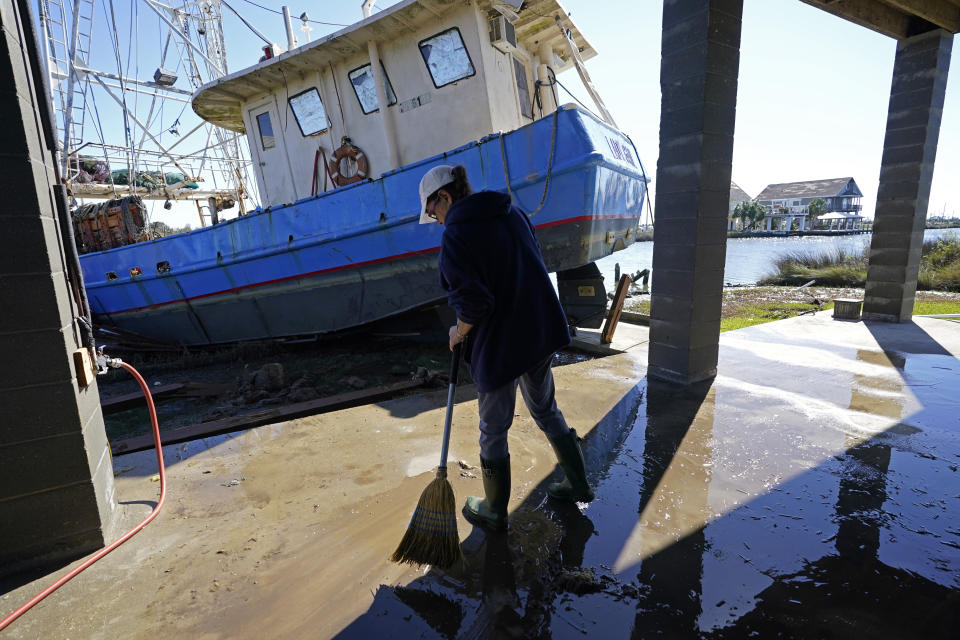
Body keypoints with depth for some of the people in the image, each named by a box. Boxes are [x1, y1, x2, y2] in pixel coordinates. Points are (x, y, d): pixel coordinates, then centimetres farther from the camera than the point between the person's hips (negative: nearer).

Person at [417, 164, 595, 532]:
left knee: (493, 429, 12)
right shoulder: (512, 213, 6)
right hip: (543, 332, 8)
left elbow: (473, 302, -23)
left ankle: (494, 512, 32)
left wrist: (460, 332, -3)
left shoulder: (456, 236, -16)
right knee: (545, 408, 26)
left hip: (500, 344, -7)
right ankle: (578, 484, 40)